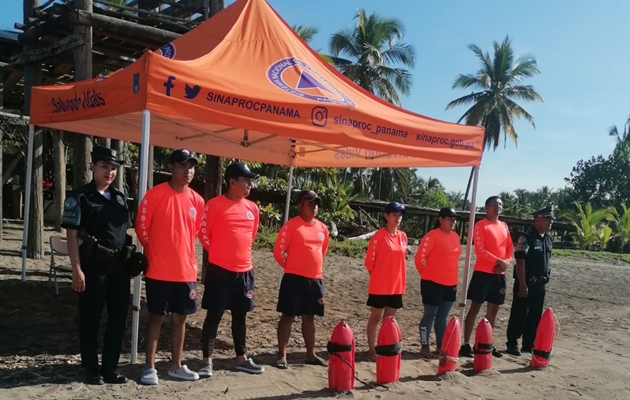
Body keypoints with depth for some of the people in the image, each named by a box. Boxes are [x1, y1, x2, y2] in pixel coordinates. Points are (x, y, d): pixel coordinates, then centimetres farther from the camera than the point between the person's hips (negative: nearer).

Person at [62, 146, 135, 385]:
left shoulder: (119, 198, 13)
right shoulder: (80, 197, -5)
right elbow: (72, 235, -9)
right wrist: (77, 269, -15)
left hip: (119, 266, 6)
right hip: (93, 266, -6)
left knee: (118, 318, 9)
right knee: (90, 319, 5)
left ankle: (110, 368, 22)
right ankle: (92, 370, 18)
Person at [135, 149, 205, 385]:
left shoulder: (197, 200, 5)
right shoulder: (155, 194, -10)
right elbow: (141, 227, -3)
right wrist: (156, 252, 6)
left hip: (186, 270, 5)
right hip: (159, 270, -5)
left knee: (180, 318, 12)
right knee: (156, 318, 4)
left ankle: (176, 366, 24)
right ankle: (150, 367, 14)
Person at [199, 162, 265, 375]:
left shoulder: (252, 208, 7)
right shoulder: (215, 204, -10)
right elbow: (204, 233, -4)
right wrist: (219, 254, 5)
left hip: (245, 271, 6)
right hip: (220, 270, -5)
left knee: (240, 315, 14)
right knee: (214, 315, 2)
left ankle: (241, 358, 26)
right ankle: (207, 361, 10)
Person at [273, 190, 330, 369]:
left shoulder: (322, 228, 9)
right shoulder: (291, 225, -9)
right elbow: (279, 251, -8)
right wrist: (292, 267, 3)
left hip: (316, 279, 6)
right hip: (294, 278, -6)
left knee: (309, 317, 15)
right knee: (288, 316, 1)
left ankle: (311, 354, 24)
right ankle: (282, 355, 8)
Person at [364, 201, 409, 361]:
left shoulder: (403, 236, 5)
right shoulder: (379, 236, -13)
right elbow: (370, 261, -9)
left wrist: (401, 280, 13)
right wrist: (378, 276, 0)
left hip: (396, 285, 6)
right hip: (380, 286, -6)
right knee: (376, 318, 6)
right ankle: (372, 349, 14)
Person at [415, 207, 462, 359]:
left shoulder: (455, 237, 10)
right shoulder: (432, 236, -13)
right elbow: (420, 257, -14)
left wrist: (453, 278, 17)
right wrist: (427, 274, -2)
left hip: (450, 284, 7)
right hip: (433, 283, -7)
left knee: (442, 317, 14)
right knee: (429, 315, 2)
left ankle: (440, 346, 23)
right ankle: (425, 346, 10)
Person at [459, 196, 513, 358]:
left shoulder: (504, 226, 14)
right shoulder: (481, 225, -6)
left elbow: (510, 248, 14)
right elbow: (480, 250, -14)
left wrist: (506, 262, -5)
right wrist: (498, 261, -20)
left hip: (500, 274, 7)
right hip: (483, 273, -7)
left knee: (493, 309, 11)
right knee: (475, 308, -5)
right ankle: (466, 344, -2)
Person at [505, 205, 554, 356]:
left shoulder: (549, 239, 11)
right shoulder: (526, 237, -14)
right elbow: (520, 261, -18)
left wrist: (545, 279, 16)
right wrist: (522, 284, -22)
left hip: (540, 284, 8)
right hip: (526, 283, -7)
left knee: (535, 316, 12)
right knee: (519, 314, -1)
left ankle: (529, 344, 23)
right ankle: (512, 344, 10)